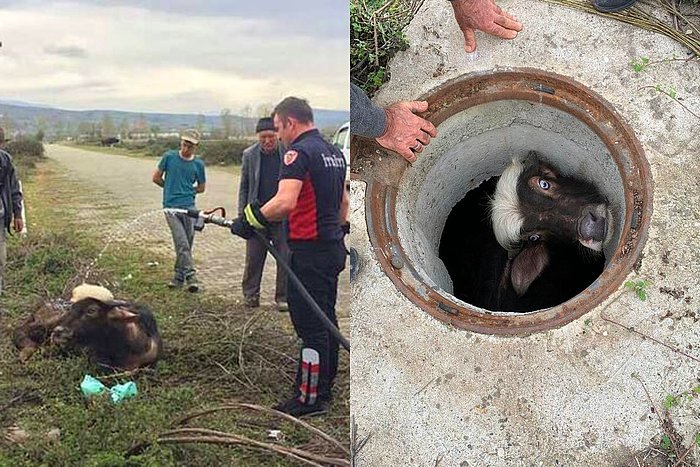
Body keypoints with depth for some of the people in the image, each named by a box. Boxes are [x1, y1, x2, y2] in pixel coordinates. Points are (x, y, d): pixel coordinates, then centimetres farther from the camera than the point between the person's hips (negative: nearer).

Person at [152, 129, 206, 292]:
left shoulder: (198, 164, 5)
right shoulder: (169, 157, 1)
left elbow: (201, 187, 17)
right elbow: (156, 178, 11)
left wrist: (186, 191, 11)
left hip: (189, 207, 2)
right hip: (171, 207, -2)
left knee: (187, 244, 4)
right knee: (182, 243, -12)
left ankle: (179, 276, 18)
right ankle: (190, 276, -12)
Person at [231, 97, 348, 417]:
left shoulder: (299, 151, -15)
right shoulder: (334, 152, 15)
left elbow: (285, 201, -29)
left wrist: (249, 221, -21)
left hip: (309, 252, -10)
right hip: (333, 248, 10)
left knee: (310, 326, -3)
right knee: (326, 321, 16)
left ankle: (310, 398, 4)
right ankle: (324, 389, 27)